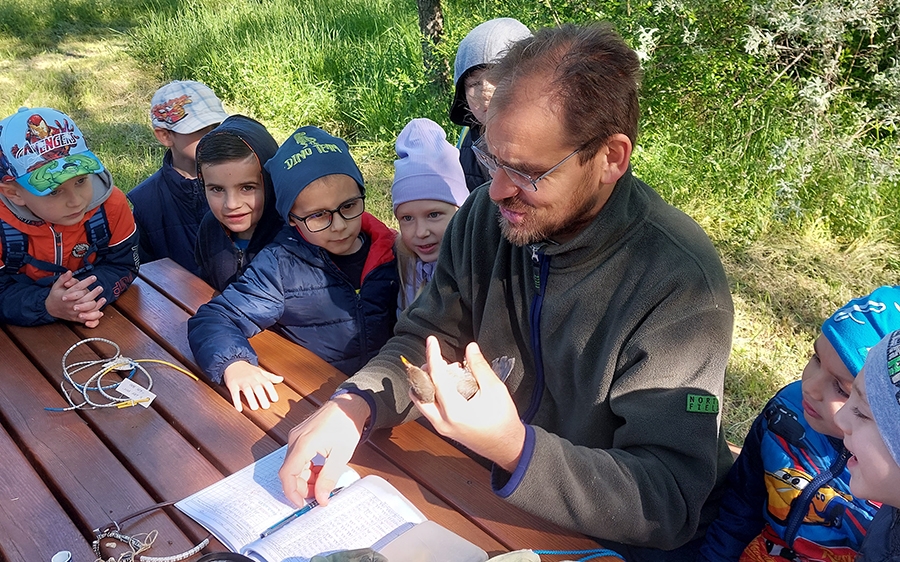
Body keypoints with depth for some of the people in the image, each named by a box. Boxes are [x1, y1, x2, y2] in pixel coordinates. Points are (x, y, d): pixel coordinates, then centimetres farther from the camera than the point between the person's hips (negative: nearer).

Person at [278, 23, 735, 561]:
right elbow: (424, 342, 0)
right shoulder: (486, 216, -9)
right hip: (499, 491, 4)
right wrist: (354, 404, -19)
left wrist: (515, 449, -39)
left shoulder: (681, 281, -25)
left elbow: (667, 505, -26)